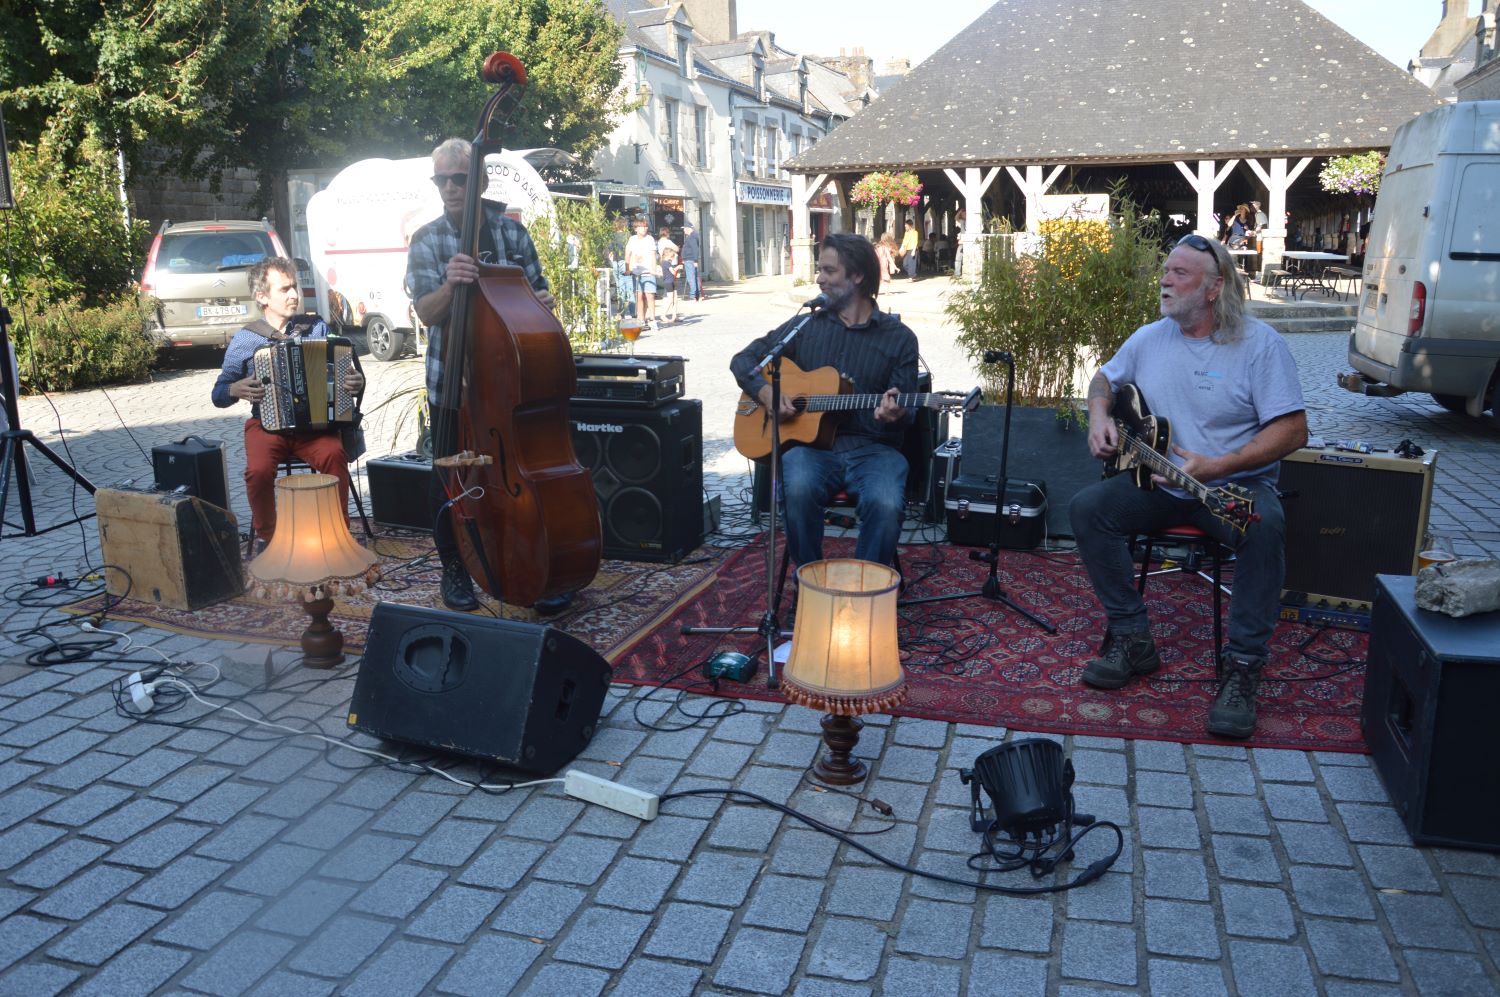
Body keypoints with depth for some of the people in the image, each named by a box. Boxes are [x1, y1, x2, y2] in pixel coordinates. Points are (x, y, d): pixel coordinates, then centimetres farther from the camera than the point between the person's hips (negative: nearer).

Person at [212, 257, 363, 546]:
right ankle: (268, 538, -5)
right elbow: (219, 394, 10)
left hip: (315, 423, 0)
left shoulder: (317, 329, 8)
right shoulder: (244, 340, 5)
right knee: (259, 470, -30)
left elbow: (338, 371, 14)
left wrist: (356, 383, -9)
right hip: (267, 424, 0)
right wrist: (236, 390, -14)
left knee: (334, 454, -32)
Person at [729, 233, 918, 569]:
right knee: (798, 488, -33)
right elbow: (744, 359, 17)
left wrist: (893, 415, -19)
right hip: (811, 442, 1)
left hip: (872, 448, -1)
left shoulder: (899, 337, 7)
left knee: (885, 504, -32)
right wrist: (765, 392, -4)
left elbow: (905, 416, 7)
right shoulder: (806, 325, 13)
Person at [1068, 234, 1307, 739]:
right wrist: (1099, 416, 0)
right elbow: (1104, 379, 24)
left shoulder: (1259, 342, -9)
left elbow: (1293, 431, -14)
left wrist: (1215, 467, -25)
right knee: (1087, 508, -18)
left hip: (1236, 483, -4)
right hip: (1157, 481, 4)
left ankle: (1242, 665, -23)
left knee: (1264, 526, -36)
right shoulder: (1149, 338, 6)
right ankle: (1132, 639, -8)